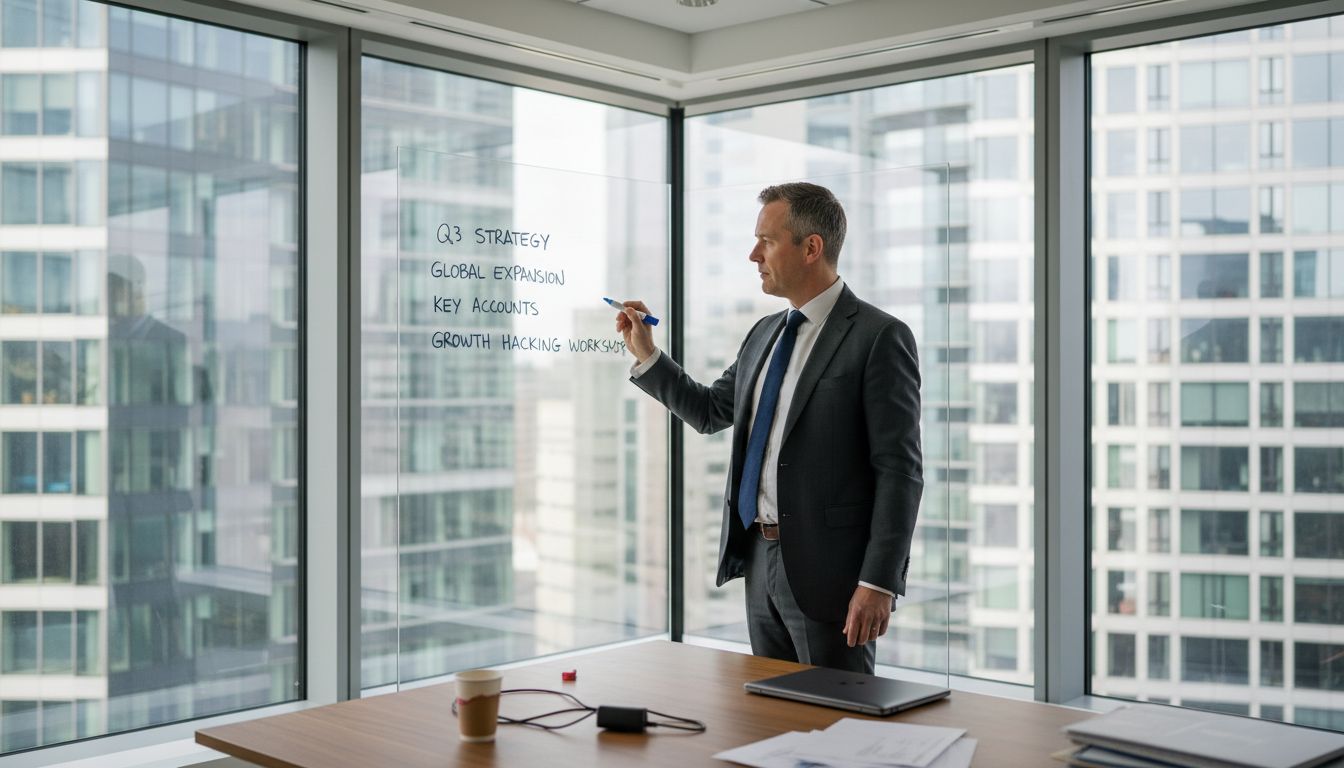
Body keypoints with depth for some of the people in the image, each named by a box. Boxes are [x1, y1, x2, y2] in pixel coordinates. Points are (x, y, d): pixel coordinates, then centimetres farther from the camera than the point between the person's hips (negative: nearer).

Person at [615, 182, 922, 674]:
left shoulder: (879, 337, -12)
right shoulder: (765, 333, 12)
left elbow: (899, 471, -15)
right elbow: (710, 412, 24)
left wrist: (879, 583, -20)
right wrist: (646, 355, 13)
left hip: (828, 570, -7)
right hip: (760, 561, 7)